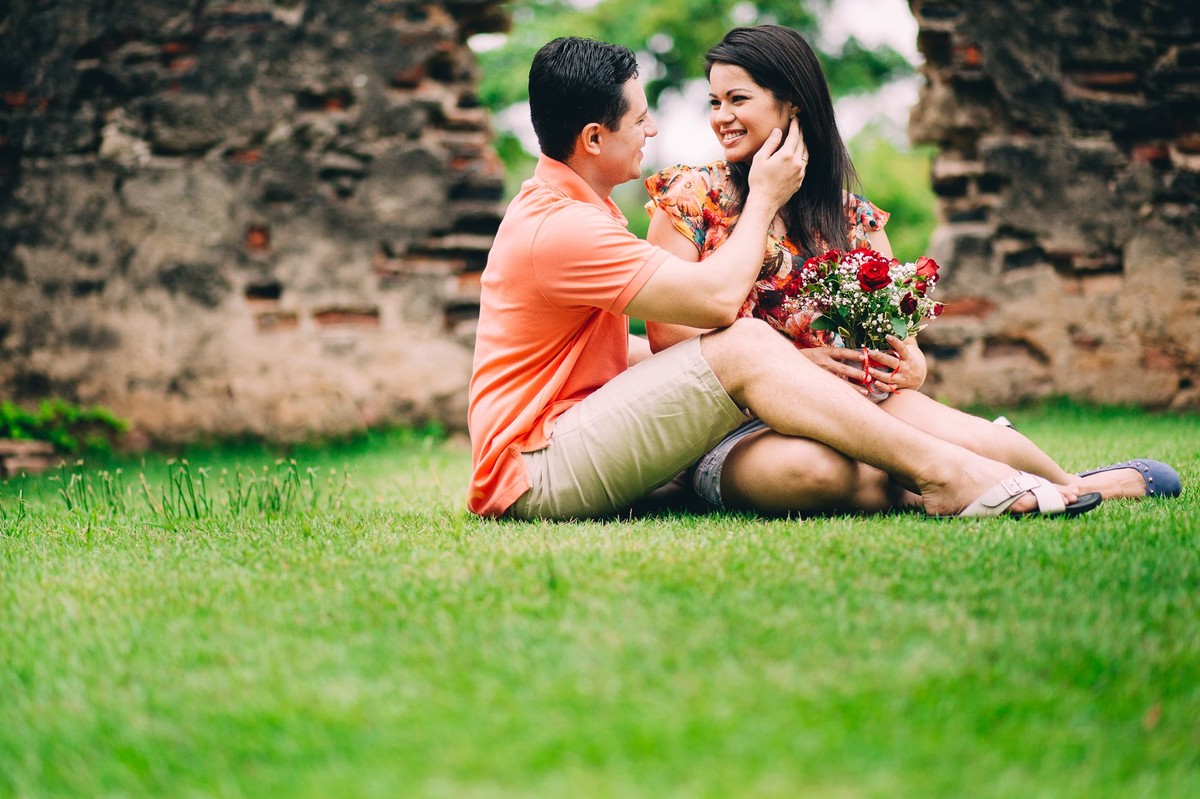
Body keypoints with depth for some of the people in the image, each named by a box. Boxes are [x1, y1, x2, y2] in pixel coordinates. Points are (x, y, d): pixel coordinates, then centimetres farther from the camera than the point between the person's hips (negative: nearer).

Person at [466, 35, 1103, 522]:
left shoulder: (560, 207, 19)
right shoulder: (560, 228, -17)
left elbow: (615, 351, 22)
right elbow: (719, 297, -20)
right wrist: (765, 197, -4)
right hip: (533, 474, -10)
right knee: (744, 347, -21)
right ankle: (943, 475, -19)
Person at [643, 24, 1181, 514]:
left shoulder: (853, 219, 11)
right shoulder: (690, 198, 2)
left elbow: (902, 341, 10)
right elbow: (668, 335, -6)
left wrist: (909, 367, -15)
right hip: (732, 430, -2)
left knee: (956, 437, -31)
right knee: (820, 470, -38)